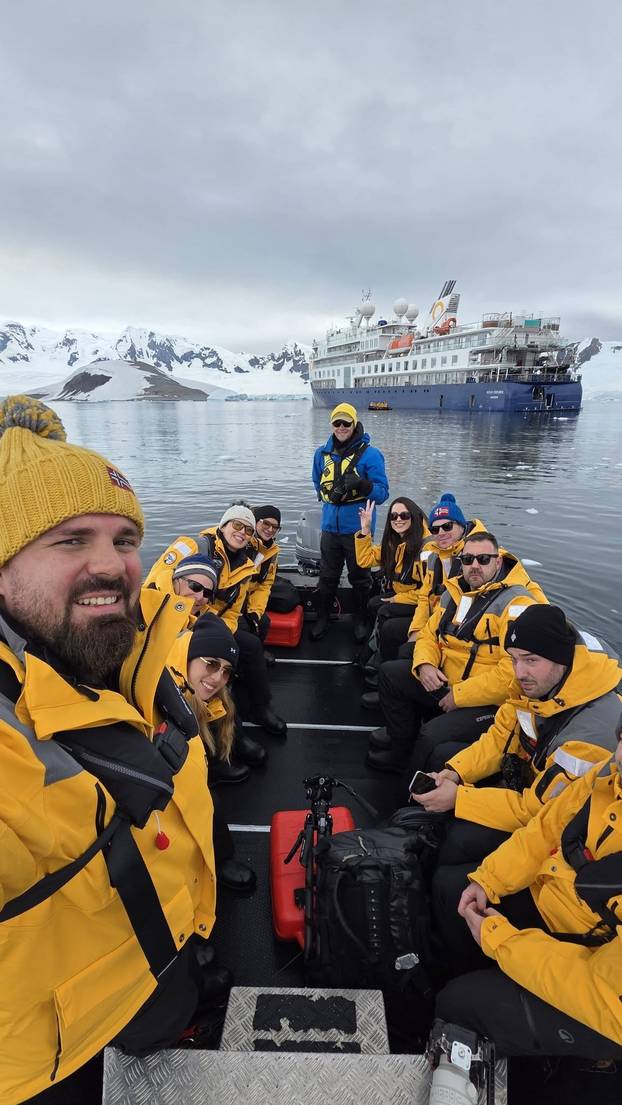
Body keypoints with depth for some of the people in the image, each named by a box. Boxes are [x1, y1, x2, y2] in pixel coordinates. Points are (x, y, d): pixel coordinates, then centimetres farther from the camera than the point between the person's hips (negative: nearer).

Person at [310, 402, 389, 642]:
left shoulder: (369, 454, -9)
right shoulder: (322, 454, 5)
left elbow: (382, 493, -10)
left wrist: (362, 484, -29)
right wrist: (329, 495, 0)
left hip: (358, 528, -3)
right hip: (330, 526, 3)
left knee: (359, 577, 12)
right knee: (327, 576, 14)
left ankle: (360, 620, 29)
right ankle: (322, 618, 30)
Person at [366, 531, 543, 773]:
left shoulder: (516, 603, -19)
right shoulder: (454, 592, 8)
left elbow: (515, 671, -29)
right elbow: (429, 634, 17)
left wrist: (460, 695, -21)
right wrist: (425, 665, -6)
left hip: (489, 702, -8)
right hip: (445, 681, 9)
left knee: (433, 736, -29)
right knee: (390, 672, 9)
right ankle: (400, 749, 22)